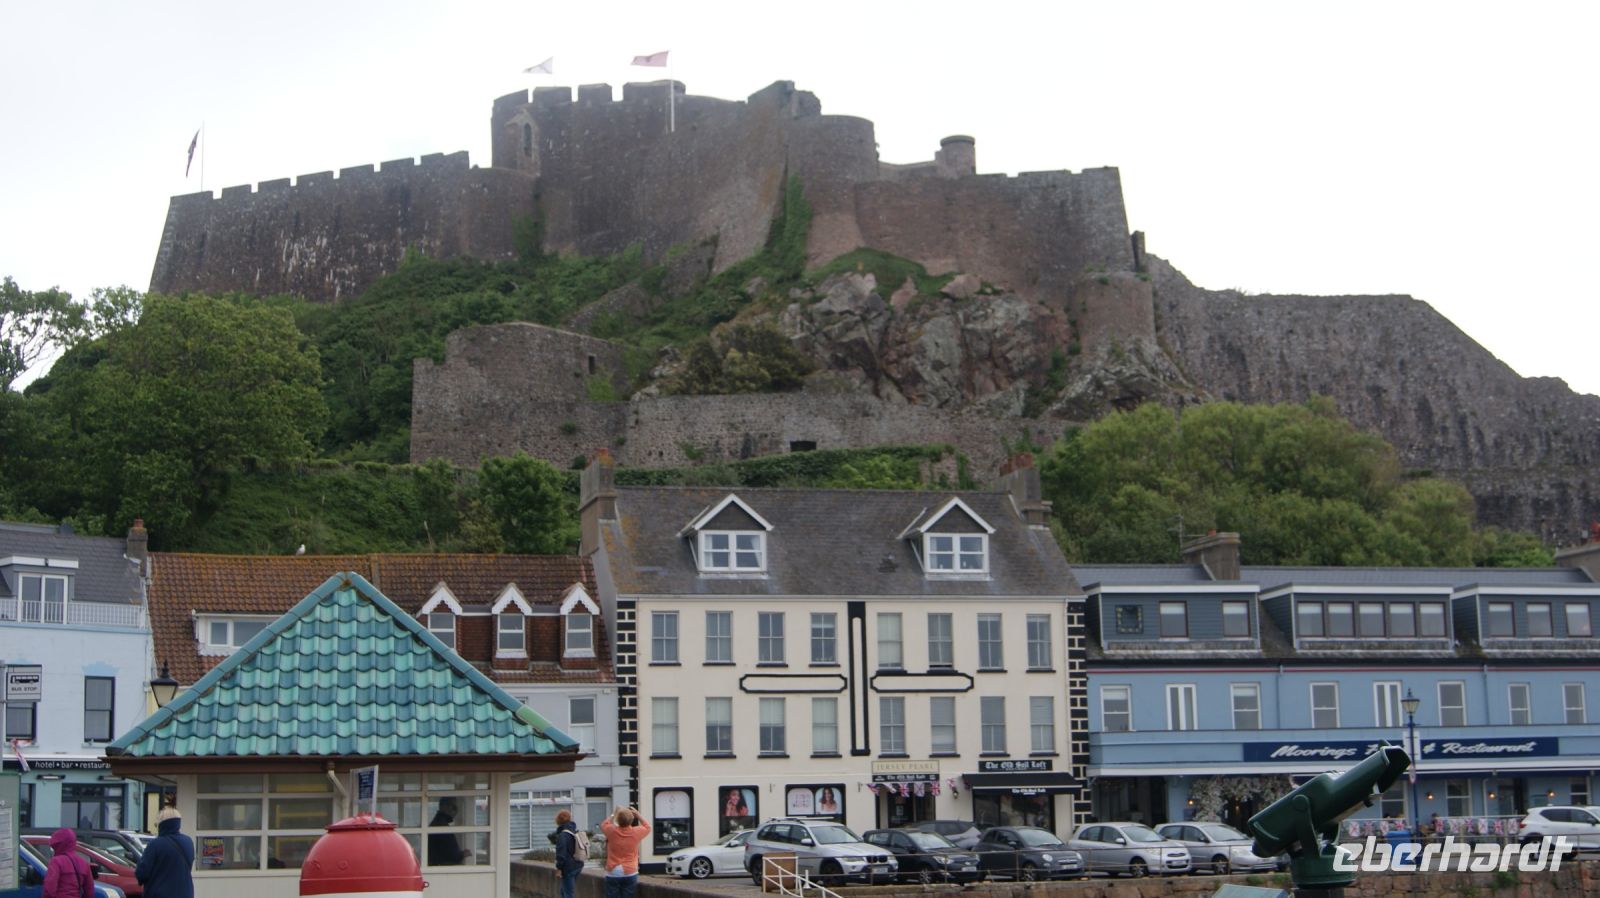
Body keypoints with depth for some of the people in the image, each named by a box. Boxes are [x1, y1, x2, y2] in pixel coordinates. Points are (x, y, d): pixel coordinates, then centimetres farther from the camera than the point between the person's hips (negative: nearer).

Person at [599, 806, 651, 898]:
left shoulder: (612, 831, -8)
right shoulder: (636, 832, -8)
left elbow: (603, 825, 16)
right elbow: (647, 827, 14)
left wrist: (614, 814, 23)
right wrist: (637, 814, 18)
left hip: (612, 873, 0)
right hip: (630, 873, 0)